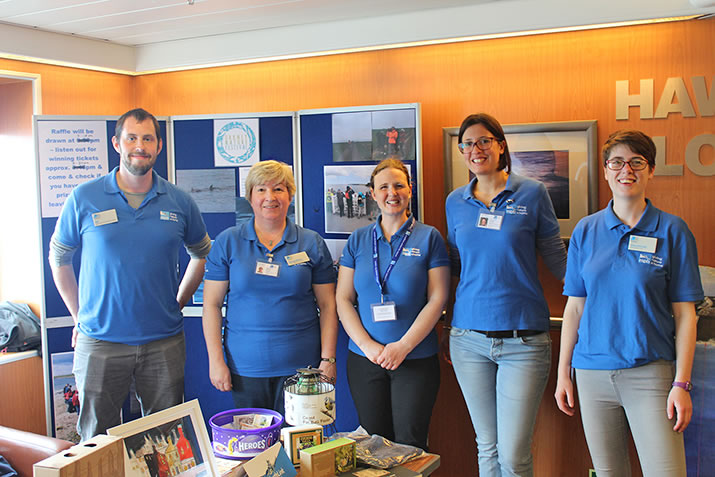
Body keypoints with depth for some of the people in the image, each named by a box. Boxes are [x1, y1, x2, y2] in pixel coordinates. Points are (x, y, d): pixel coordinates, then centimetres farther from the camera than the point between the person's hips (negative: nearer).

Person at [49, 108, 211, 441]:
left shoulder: (179, 202, 2)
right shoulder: (84, 198, -3)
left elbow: (202, 254, 17)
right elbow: (58, 258, 9)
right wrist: (79, 317, 6)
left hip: (164, 343, 2)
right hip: (100, 342, -1)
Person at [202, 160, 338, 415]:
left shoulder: (312, 243, 5)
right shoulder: (227, 242, 4)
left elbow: (328, 306, 5)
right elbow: (212, 304, 4)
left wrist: (328, 359, -2)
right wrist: (216, 360, -2)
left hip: (300, 365, 0)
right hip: (245, 366, 0)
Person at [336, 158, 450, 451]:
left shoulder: (429, 237, -1)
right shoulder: (358, 240, 6)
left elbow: (437, 299, -6)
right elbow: (343, 299, 3)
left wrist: (403, 346, -14)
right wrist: (368, 345, -9)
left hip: (416, 360, -2)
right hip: (364, 360, 2)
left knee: (410, 446, 3)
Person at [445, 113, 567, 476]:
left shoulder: (532, 194, -2)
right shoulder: (456, 202, 9)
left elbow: (556, 258, 6)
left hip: (522, 340, -3)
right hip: (469, 337, 3)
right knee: (487, 447, 12)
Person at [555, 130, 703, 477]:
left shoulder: (672, 231, -1)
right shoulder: (585, 231, 5)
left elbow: (685, 314, -1)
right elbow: (575, 307, 8)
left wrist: (682, 384, -7)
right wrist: (563, 373, 6)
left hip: (651, 373, -2)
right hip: (593, 373, 2)